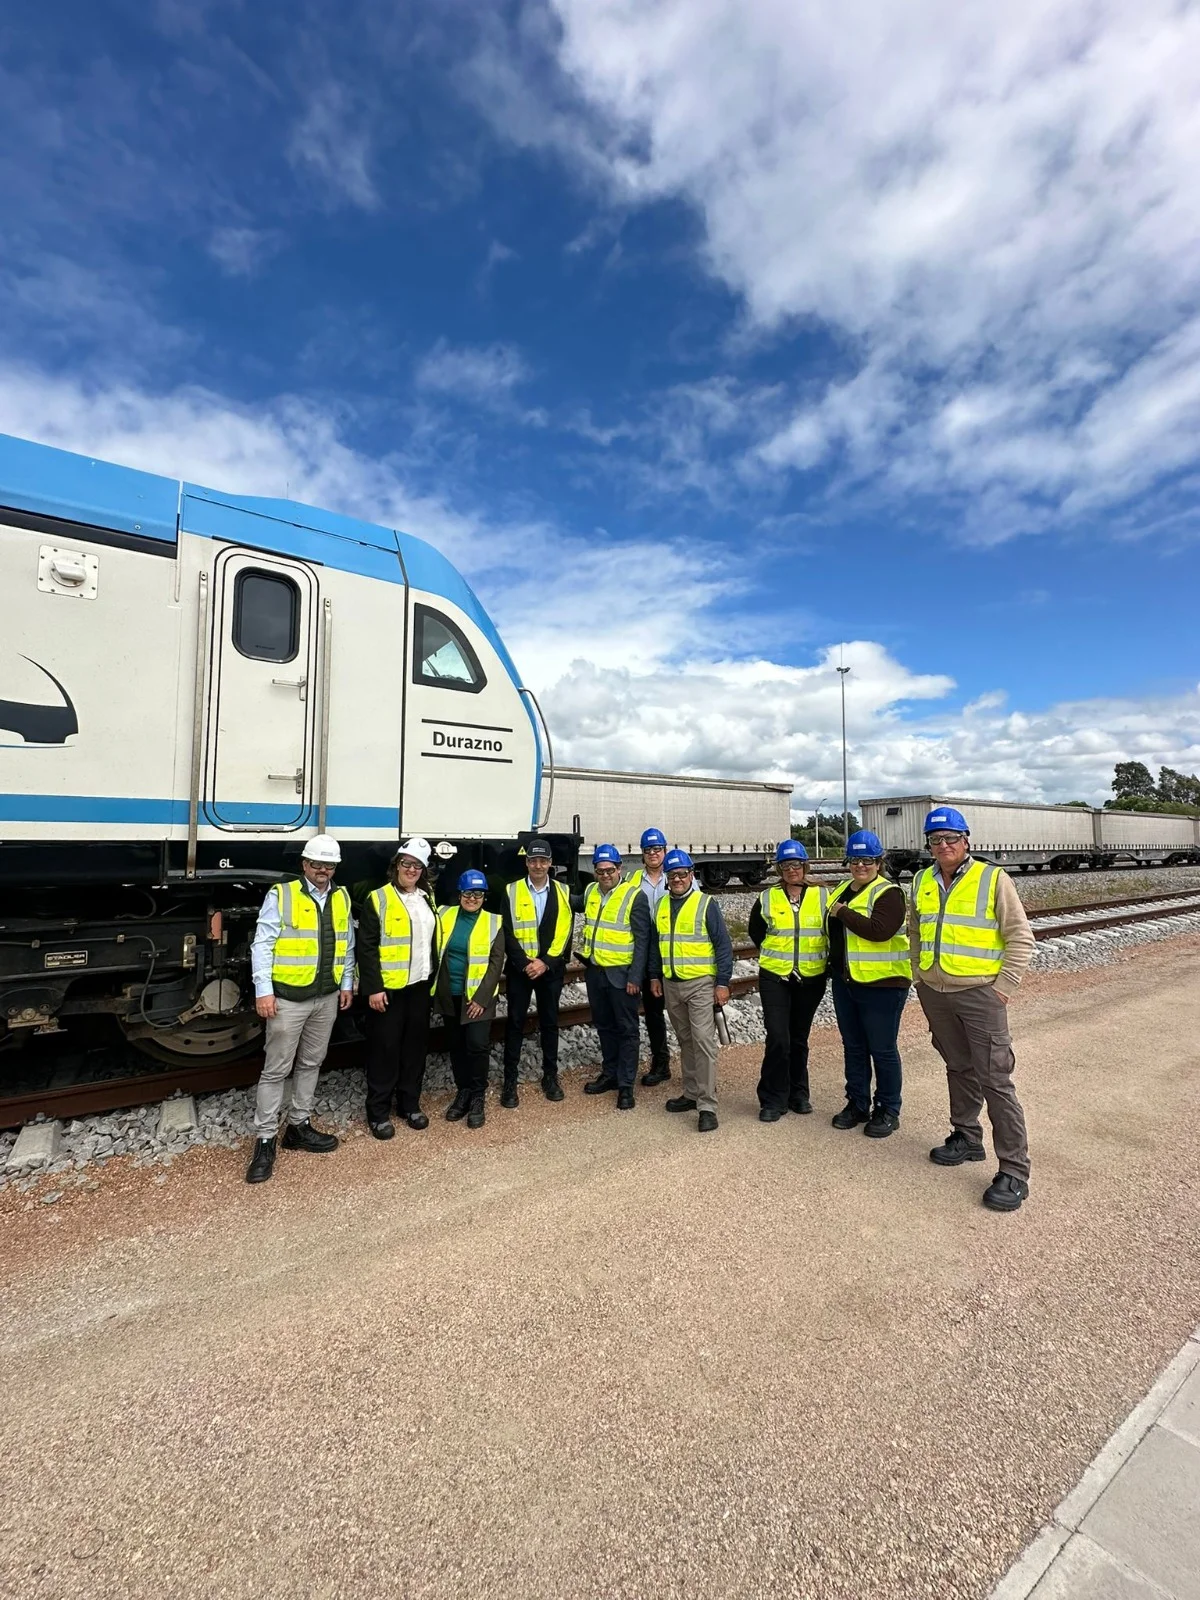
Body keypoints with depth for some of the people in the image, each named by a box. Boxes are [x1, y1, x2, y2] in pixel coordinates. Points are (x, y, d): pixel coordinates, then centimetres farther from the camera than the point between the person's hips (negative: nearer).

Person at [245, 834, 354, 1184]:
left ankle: (299, 1126, 30)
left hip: (327, 998, 5)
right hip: (288, 997, -5)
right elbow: (262, 944, -11)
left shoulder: (341, 898, 7)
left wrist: (346, 983, 12)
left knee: (310, 1064, 16)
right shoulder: (281, 894, -9)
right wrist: (263, 991, -15)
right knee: (276, 1069, 2)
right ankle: (264, 1140, 13)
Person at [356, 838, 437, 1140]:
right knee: (385, 1049, 3)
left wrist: (434, 977, 12)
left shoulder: (427, 898, 11)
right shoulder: (378, 899, -8)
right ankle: (378, 1112, 16)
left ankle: (410, 1104, 27)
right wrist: (373, 987, -16)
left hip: (419, 986, 6)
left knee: (415, 1046, 13)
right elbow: (367, 947, -11)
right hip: (388, 987, -5)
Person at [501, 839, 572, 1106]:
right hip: (519, 968, -1)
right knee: (515, 1022, 4)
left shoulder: (563, 892, 1)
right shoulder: (512, 892, -2)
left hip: (551, 968, 1)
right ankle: (510, 1080, 14)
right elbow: (507, 933, -5)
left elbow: (565, 933, -3)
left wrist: (546, 962, -12)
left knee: (549, 1022, 11)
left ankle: (550, 1076, 25)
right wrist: (525, 963, -14)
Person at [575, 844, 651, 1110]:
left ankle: (626, 1085, 13)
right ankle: (610, 1074, 33)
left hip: (621, 974, -6)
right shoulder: (591, 891, 5)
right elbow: (577, 903, 30)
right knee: (604, 1026, 18)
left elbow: (642, 940, -13)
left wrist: (635, 977, -17)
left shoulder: (634, 896, -13)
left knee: (626, 1029, 5)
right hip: (595, 971, 6)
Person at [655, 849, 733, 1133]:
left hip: (701, 984, -5)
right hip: (671, 984, 5)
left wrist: (723, 982, -11)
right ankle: (691, 1093, 27)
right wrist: (654, 976, 14)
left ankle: (707, 1106, 0)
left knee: (703, 1041, -7)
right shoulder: (661, 905, 8)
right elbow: (656, 943, 17)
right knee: (685, 1041, 15)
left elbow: (723, 944, -8)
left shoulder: (706, 904, -8)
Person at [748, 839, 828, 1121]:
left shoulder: (823, 896, -1)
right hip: (775, 977, -1)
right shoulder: (767, 899, -1)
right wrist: (776, 954, 8)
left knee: (799, 1038, 14)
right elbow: (755, 932, 12)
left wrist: (828, 960, 4)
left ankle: (798, 1094, 30)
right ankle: (773, 1100, 8)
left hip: (811, 979, 1)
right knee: (778, 1039, -7)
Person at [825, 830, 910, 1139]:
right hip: (845, 982, 8)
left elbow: (880, 930, -29)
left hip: (882, 984, -8)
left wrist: (843, 913, -20)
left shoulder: (888, 893, -12)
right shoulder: (842, 891, 11)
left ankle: (887, 1111, 20)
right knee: (853, 1047, 16)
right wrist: (834, 966, 16)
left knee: (882, 1050, 5)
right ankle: (857, 1104, 30)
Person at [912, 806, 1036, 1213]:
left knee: (995, 1080, -3)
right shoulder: (922, 881, 6)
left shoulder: (992, 878, -9)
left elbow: (1021, 938, -8)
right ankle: (967, 1138, 35)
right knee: (958, 1069, 19)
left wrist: (1005, 986, -11)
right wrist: (919, 977, 14)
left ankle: (1014, 1171, 7)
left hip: (980, 993, -5)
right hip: (935, 994, 5)